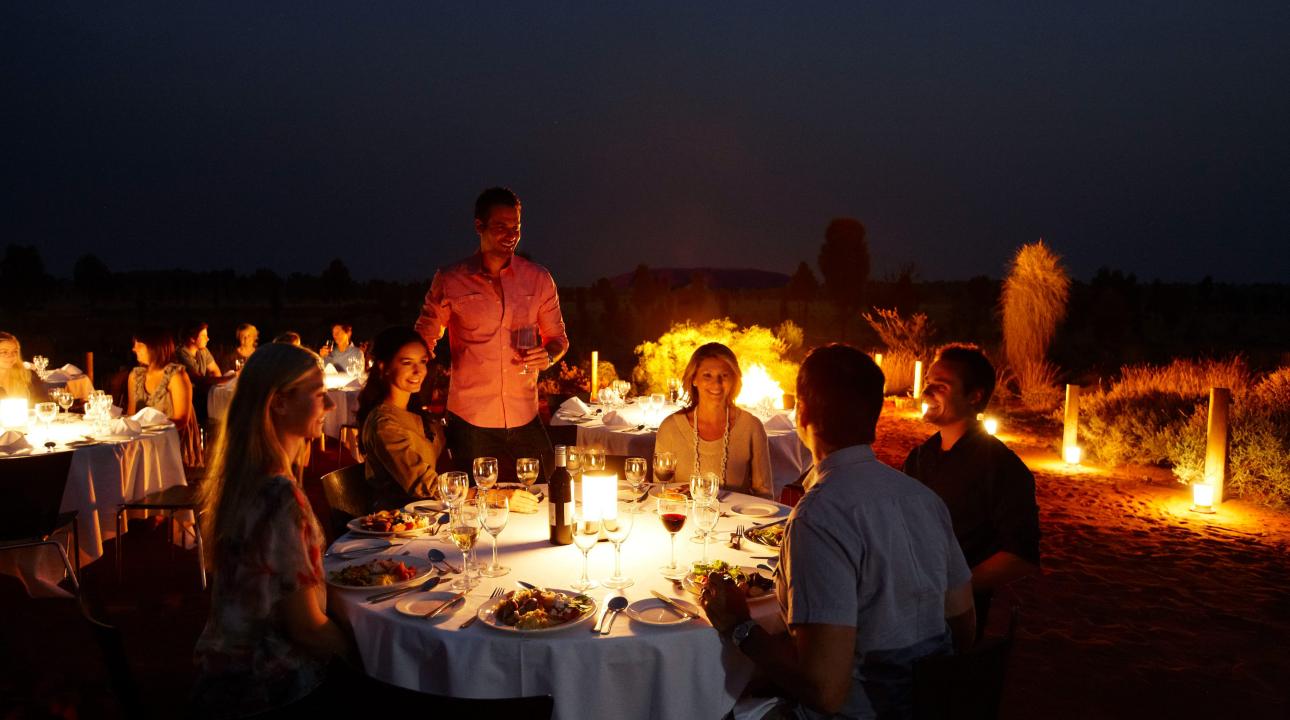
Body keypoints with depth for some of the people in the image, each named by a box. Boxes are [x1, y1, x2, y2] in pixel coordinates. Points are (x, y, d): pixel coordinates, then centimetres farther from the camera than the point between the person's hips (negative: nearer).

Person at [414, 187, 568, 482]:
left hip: (524, 420, 2)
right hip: (470, 422, -1)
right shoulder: (449, 281, 1)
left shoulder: (538, 278, 5)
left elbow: (558, 337, 15)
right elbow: (425, 338, 12)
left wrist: (548, 355, -8)